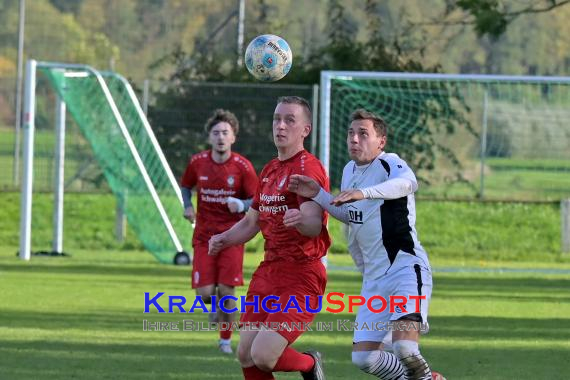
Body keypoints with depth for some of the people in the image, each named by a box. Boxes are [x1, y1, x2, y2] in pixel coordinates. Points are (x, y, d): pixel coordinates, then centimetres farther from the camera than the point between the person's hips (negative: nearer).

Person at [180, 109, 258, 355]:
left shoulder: (243, 167, -9)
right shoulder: (197, 162, -2)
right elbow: (186, 186, 17)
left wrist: (242, 205, -25)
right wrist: (188, 207, -2)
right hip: (204, 235, 2)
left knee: (226, 292, -7)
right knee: (204, 293, -7)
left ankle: (226, 339, 14)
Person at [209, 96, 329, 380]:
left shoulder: (308, 168, -12)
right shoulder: (270, 171, 15)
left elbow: (315, 226, -25)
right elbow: (251, 222, 28)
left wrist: (300, 220, -47)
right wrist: (224, 239, 10)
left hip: (300, 274, -8)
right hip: (269, 269, 8)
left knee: (263, 356, -19)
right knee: (246, 355, 4)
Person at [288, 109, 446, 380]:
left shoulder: (389, 163, -12)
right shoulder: (349, 171, 13)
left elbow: (407, 183, -38)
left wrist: (363, 193, -50)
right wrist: (318, 195, 16)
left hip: (406, 268, -8)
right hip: (374, 277, 8)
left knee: (404, 347, -26)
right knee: (363, 357, 0)